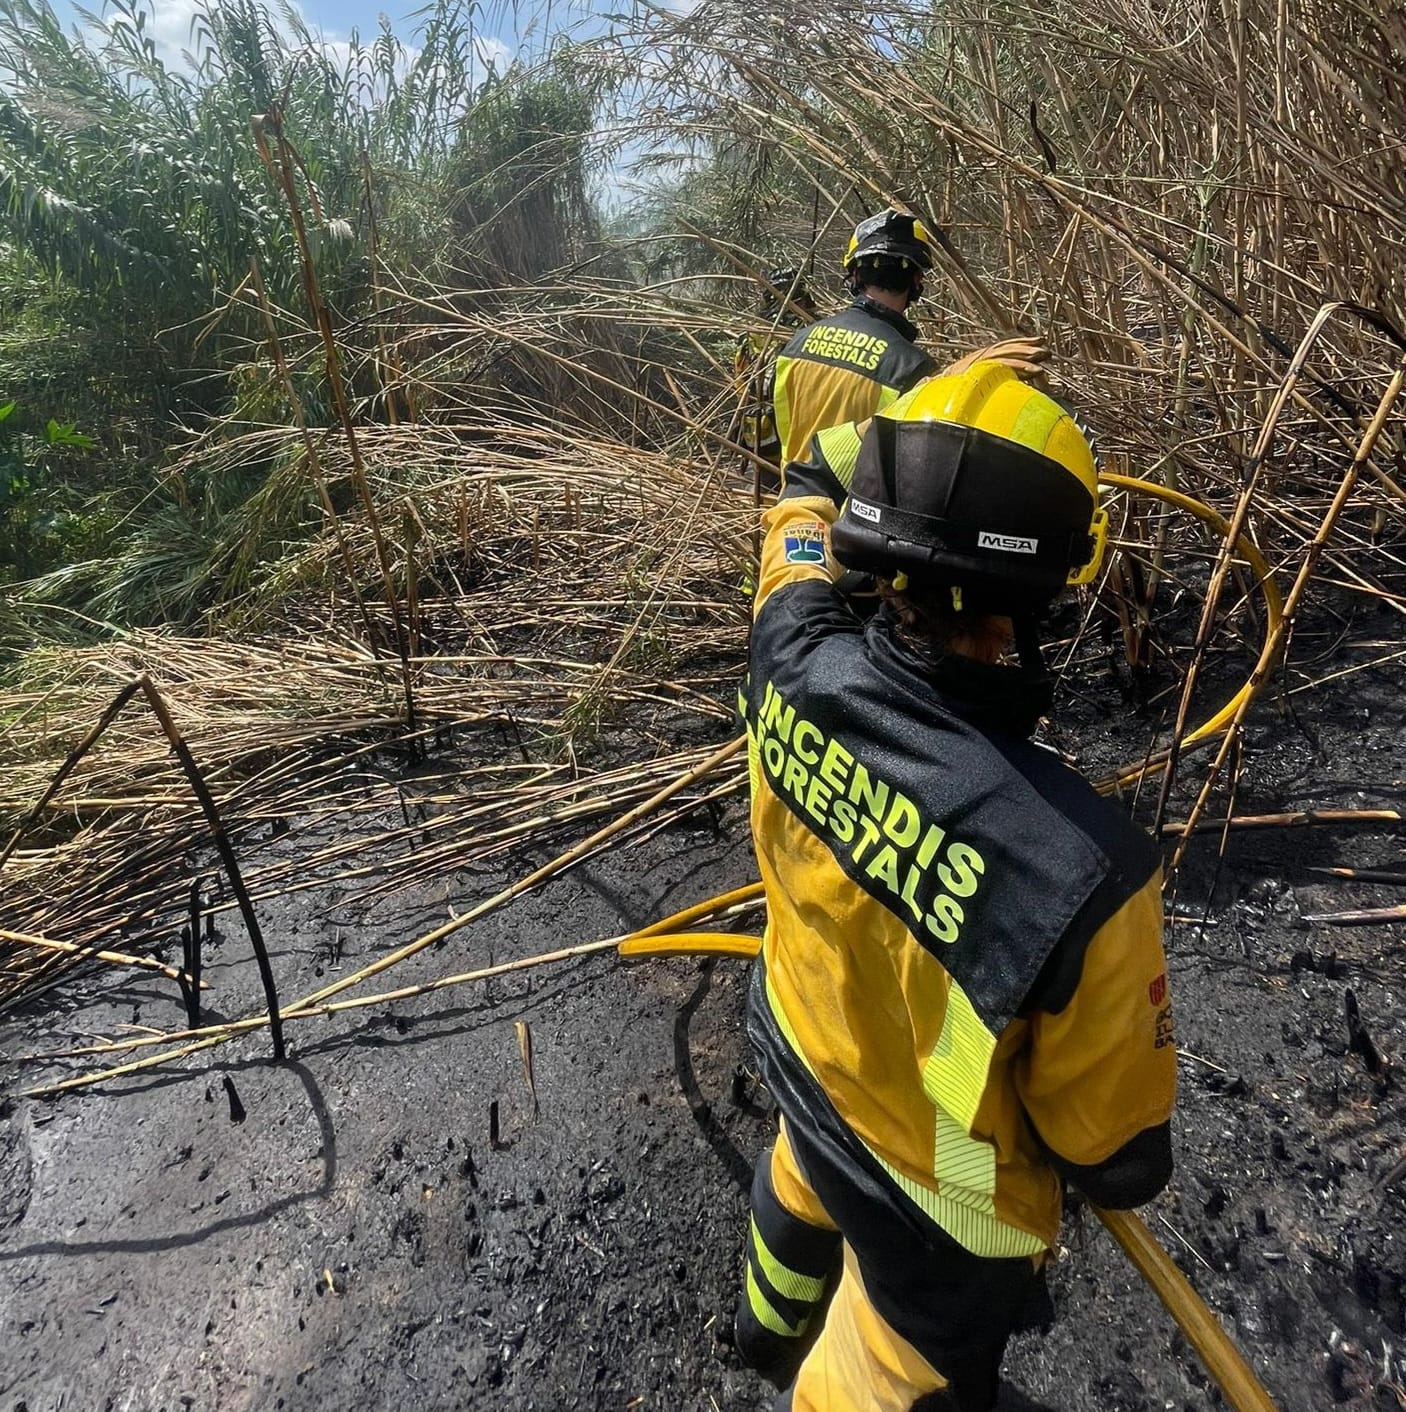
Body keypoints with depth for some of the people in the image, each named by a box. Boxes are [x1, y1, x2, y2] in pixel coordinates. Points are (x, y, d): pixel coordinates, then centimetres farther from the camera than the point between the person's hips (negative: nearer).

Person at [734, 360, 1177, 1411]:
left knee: (805, 1193, 39)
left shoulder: (797, 668, -29)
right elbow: (1118, 1155, -21)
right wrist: (1122, 1172, 2)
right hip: (941, 1208, -6)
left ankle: (774, 1327, 73)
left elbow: (804, 508, -4)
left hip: (804, 1066, 6)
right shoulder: (1086, 871, -42)